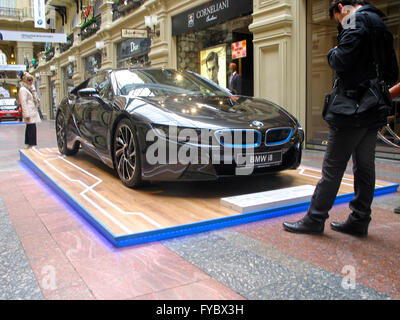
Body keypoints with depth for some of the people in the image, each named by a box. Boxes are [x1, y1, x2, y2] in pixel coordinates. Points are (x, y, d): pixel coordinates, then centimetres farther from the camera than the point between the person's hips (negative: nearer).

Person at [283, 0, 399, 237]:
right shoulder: (380, 24, 21)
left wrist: (332, 53, -1)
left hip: (352, 111, -9)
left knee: (333, 167, -4)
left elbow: (342, 61, -21)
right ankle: (359, 220, 19)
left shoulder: (358, 20, -9)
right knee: (365, 167, 11)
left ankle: (315, 219, 4)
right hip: (374, 113, 9)